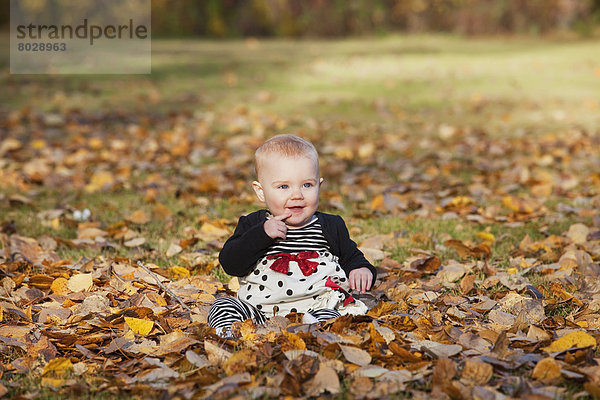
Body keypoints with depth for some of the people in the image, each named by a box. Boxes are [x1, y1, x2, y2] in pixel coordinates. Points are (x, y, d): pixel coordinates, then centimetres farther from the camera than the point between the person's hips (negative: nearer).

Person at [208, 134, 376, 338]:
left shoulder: (331, 227, 9)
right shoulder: (253, 225, 5)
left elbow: (351, 257, 22)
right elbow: (230, 264, -7)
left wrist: (362, 270, -2)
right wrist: (261, 234, -18)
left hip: (314, 309, -1)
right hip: (258, 311, 1)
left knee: (328, 317, -30)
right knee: (223, 305, -16)